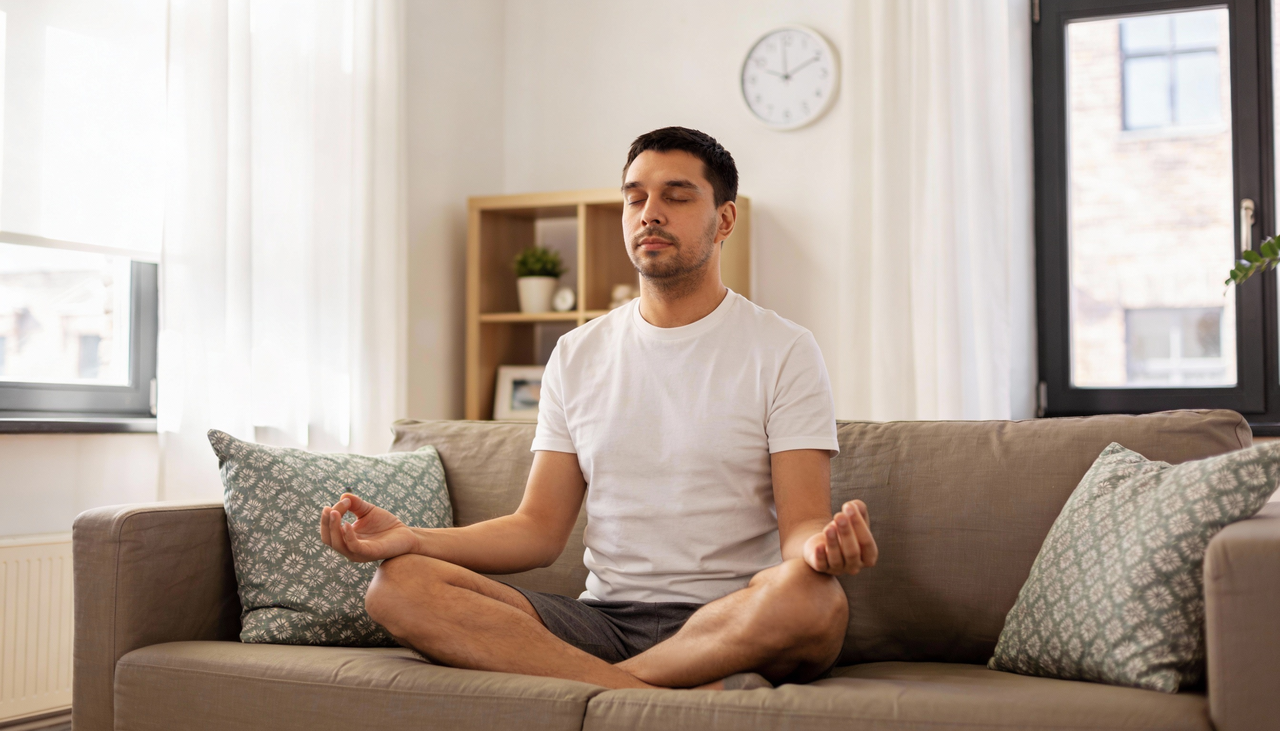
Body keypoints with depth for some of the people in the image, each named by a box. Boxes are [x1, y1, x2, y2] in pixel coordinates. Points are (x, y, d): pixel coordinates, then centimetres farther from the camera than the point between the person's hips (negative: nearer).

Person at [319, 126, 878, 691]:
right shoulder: (576, 355, 13)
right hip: (603, 619, 4)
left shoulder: (782, 351, 2)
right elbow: (539, 530, 9)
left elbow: (801, 525, -5)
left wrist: (820, 545, -30)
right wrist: (410, 538, -7)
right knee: (397, 584, -19)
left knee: (810, 594, -38)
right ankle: (685, 698, -26)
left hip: (733, 625, -3)